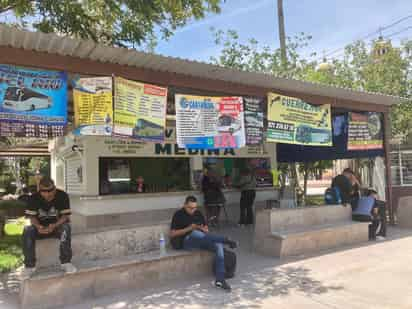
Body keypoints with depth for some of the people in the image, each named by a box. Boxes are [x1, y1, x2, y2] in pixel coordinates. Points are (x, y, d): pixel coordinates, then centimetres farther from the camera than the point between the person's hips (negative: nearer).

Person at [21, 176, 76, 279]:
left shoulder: (62, 196, -15)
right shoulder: (33, 198, -8)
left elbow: (65, 216, -15)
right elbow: (32, 217, -7)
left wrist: (54, 226, -34)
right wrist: (38, 226, -30)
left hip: (57, 225, -2)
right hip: (40, 227, 2)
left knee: (66, 227, -35)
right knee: (27, 231, -29)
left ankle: (66, 262, -28)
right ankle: (29, 265, -21)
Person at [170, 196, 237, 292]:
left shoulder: (198, 214, 16)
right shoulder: (178, 215, 1)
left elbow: (206, 230, 17)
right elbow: (172, 234, -6)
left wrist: (202, 229, -8)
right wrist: (189, 228, -16)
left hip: (201, 240, 5)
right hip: (186, 241, -5)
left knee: (218, 245, -24)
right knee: (195, 233, -39)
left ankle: (220, 280, -29)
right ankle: (226, 240, -34)